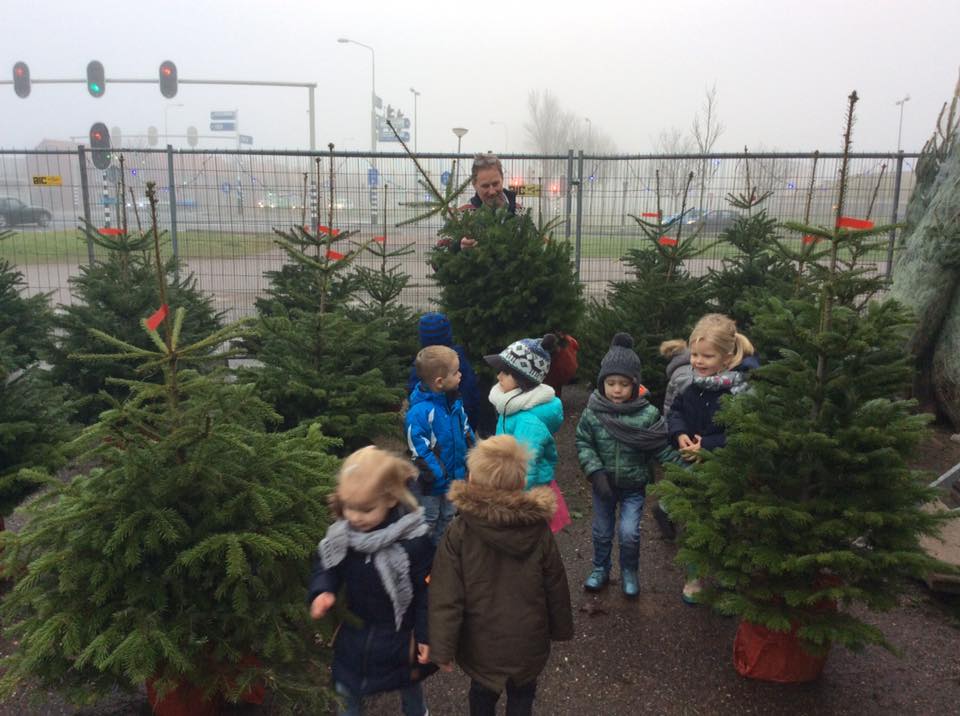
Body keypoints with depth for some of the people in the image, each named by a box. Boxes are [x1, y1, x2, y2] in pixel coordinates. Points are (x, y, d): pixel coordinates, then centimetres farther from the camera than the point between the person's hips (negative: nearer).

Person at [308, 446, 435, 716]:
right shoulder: (340, 534, -17)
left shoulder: (413, 540, -30)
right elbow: (325, 566, 1)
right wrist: (322, 591, -20)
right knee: (347, 690, 20)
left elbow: (427, 591, -19)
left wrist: (425, 635, -13)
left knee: (409, 685, 26)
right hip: (354, 629, 3)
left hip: (399, 633, -2)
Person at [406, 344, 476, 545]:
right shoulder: (420, 411, -30)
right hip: (432, 482, -7)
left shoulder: (454, 403, -6)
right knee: (428, 521, 16)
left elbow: (466, 431, 7)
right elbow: (418, 449, -29)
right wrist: (437, 474, -26)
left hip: (455, 476, 7)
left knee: (447, 517, 26)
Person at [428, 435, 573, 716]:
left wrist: (442, 648, -11)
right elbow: (556, 590, -5)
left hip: (480, 645, -1)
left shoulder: (459, 532, -22)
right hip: (528, 643, 1)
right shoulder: (540, 531, -16)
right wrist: (561, 629, 11)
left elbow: (446, 596, -21)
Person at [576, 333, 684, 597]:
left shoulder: (648, 415, -15)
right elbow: (583, 444, -7)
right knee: (602, 531, 16)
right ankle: (600, 570, 40)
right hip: (603, 484, 2)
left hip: (633, 486, -1)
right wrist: (595, 471, -18)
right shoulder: (593, 412, -13)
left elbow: (663, 448, -10)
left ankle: (629, 572, 24)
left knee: (629, 533, -5)